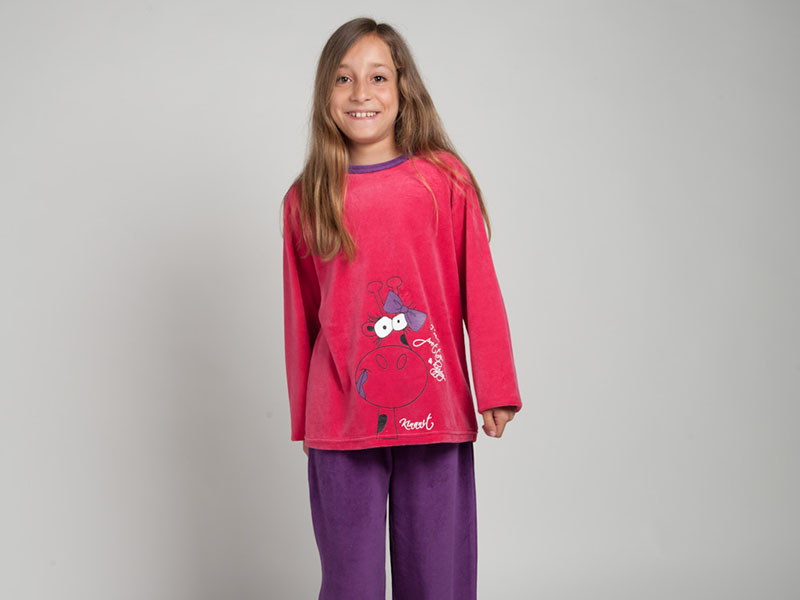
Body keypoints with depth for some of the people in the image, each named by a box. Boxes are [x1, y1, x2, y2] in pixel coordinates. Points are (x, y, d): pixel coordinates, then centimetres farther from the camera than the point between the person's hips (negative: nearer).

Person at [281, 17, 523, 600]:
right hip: (342, 421, 1)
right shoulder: (305, 199, 4)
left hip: (434, 413, -1)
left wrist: (496, 391, -2)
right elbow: (301, 313, 10)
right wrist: (302, 418, 14)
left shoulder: (444, 179, -1)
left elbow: (479, 287, 0)